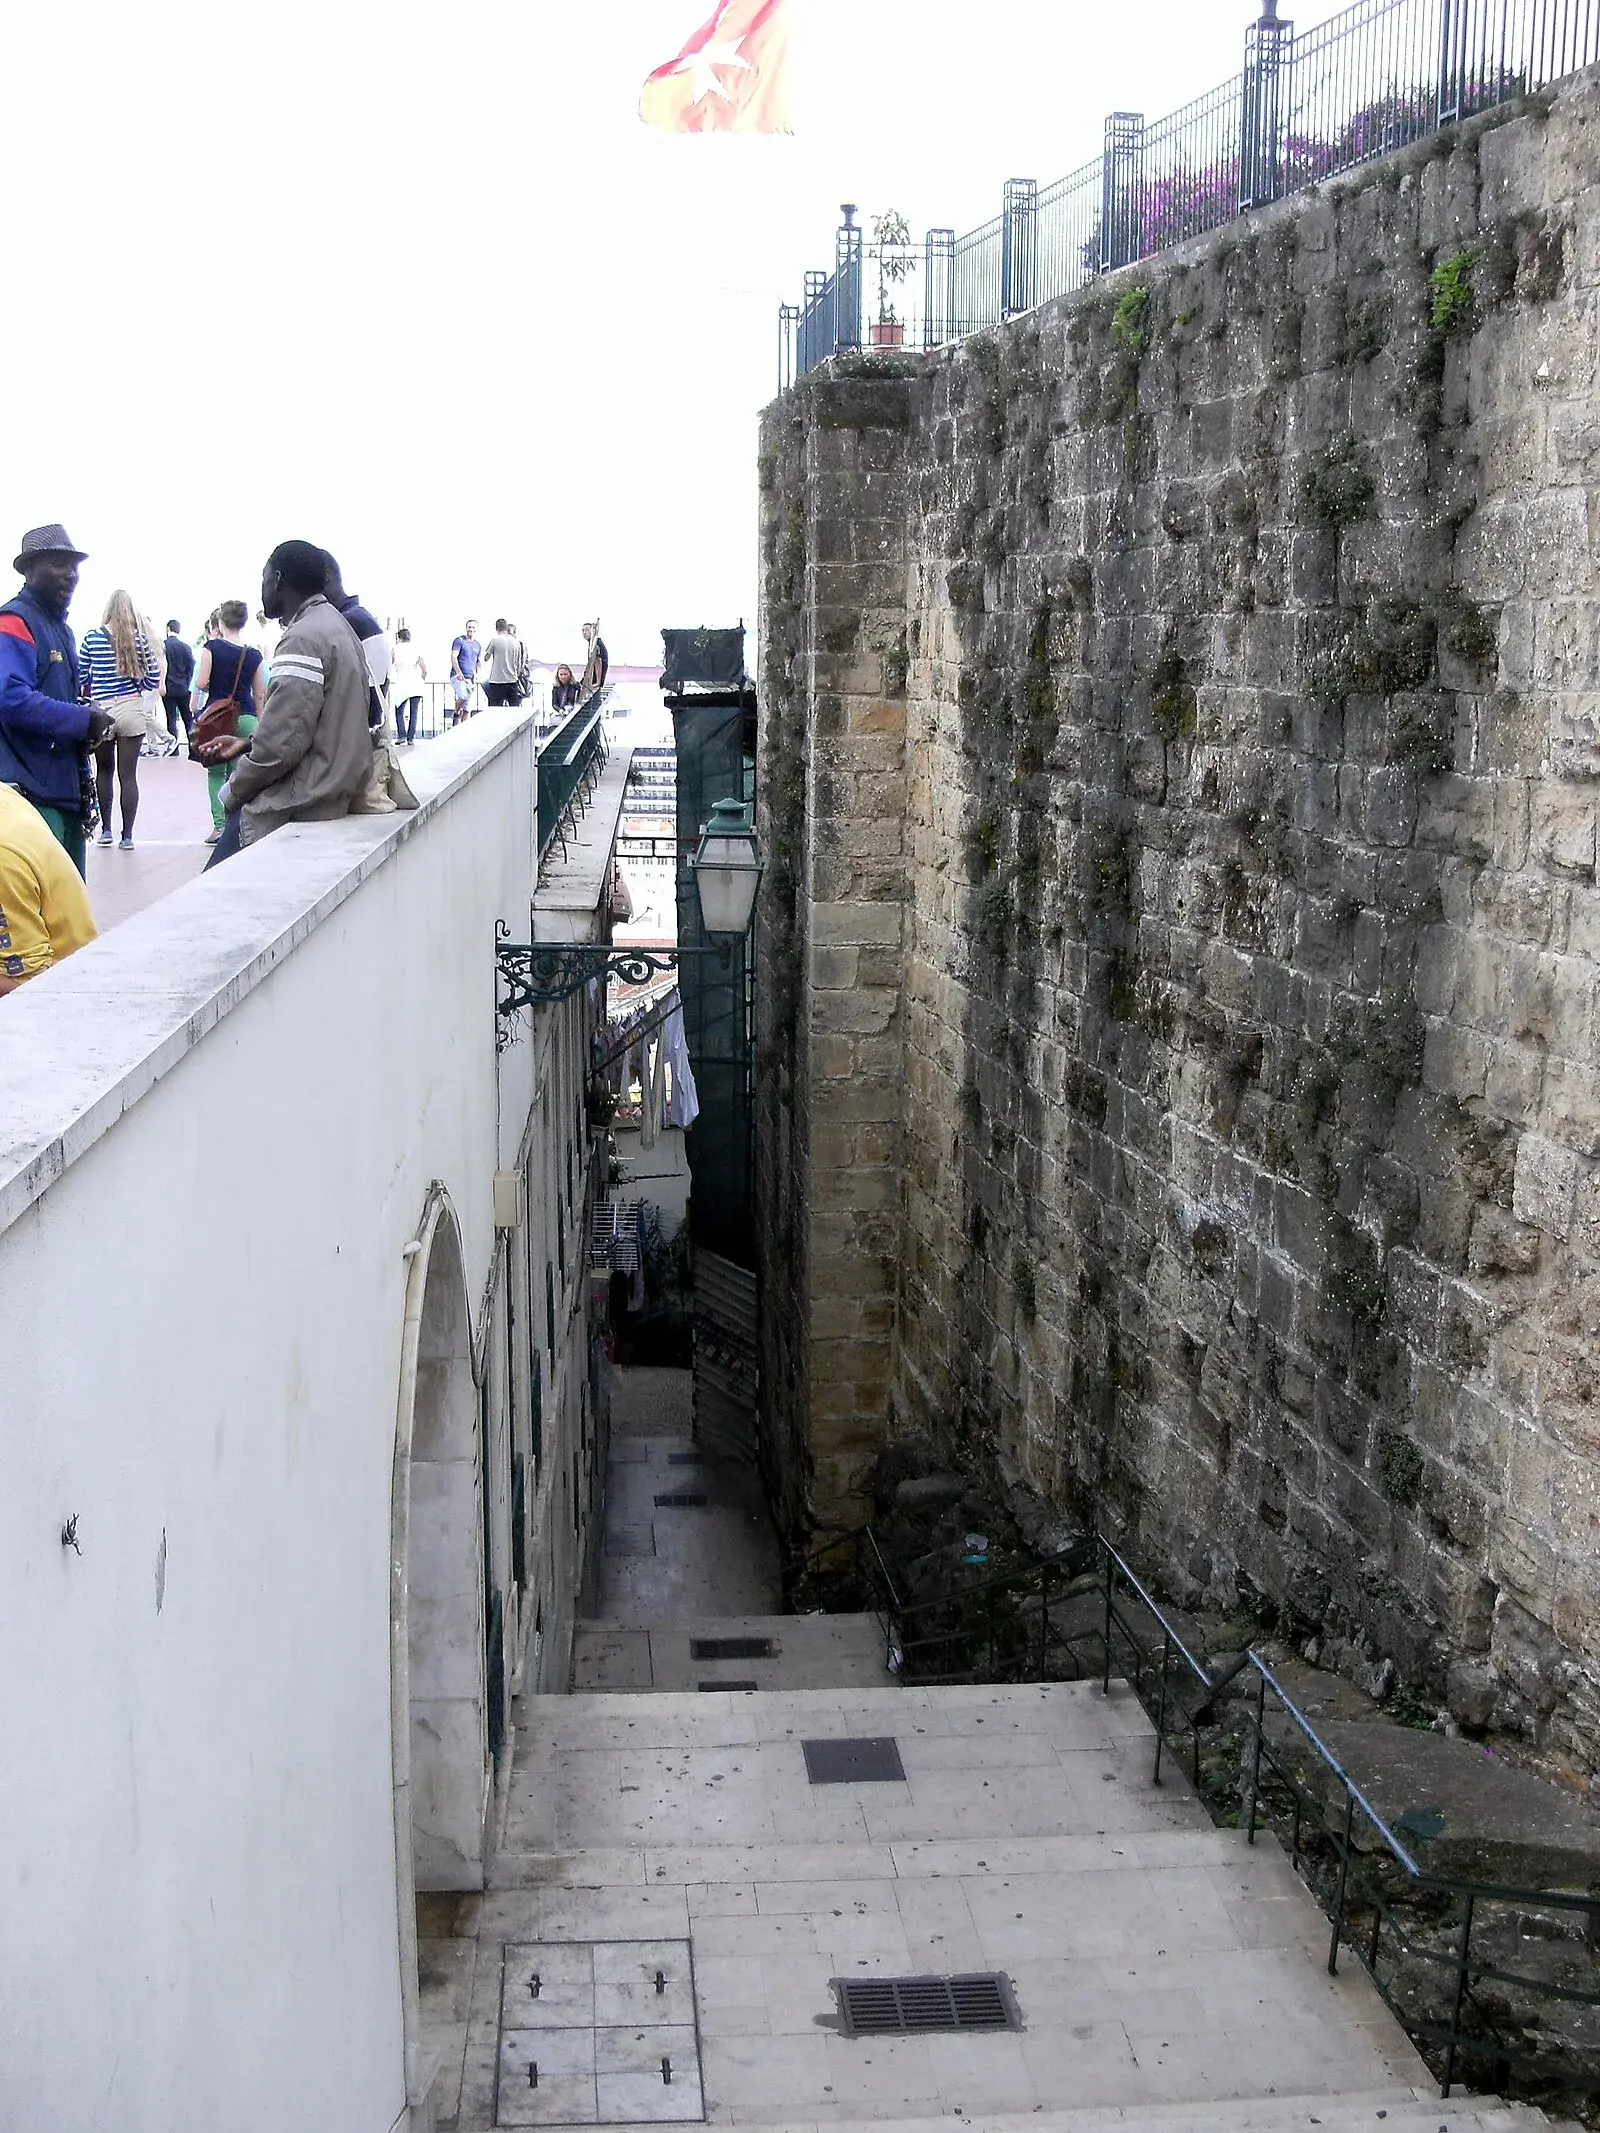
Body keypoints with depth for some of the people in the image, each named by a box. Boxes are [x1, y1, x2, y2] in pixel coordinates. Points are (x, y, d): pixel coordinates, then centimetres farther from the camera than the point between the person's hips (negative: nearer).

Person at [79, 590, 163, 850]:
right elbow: (154, 677, 3)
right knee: (128, 775, 2)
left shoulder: (92, 637, -2)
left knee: (103, 770, 18)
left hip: (101, 711, 0)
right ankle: (127, 835, 3)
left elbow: (80, 675, 4)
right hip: (132, 710, 0)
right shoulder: (140, 638, -2)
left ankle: (105, 829, 19)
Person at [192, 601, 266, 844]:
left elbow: (200, 683, -7)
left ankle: (219, 824, -2)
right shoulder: (253, 655, 3)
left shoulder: (212, 647, -5)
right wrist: (259, 722, 18)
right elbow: (260, 695, 8)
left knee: (216, 773, 8)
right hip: (246, 717, 2)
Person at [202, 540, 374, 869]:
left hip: (299, 810, -10)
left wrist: (231, 794, -5)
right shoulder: (337, 627, 17)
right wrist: (247, 744, 19)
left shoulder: (304, 638, -16)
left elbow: (282, 744, -20)